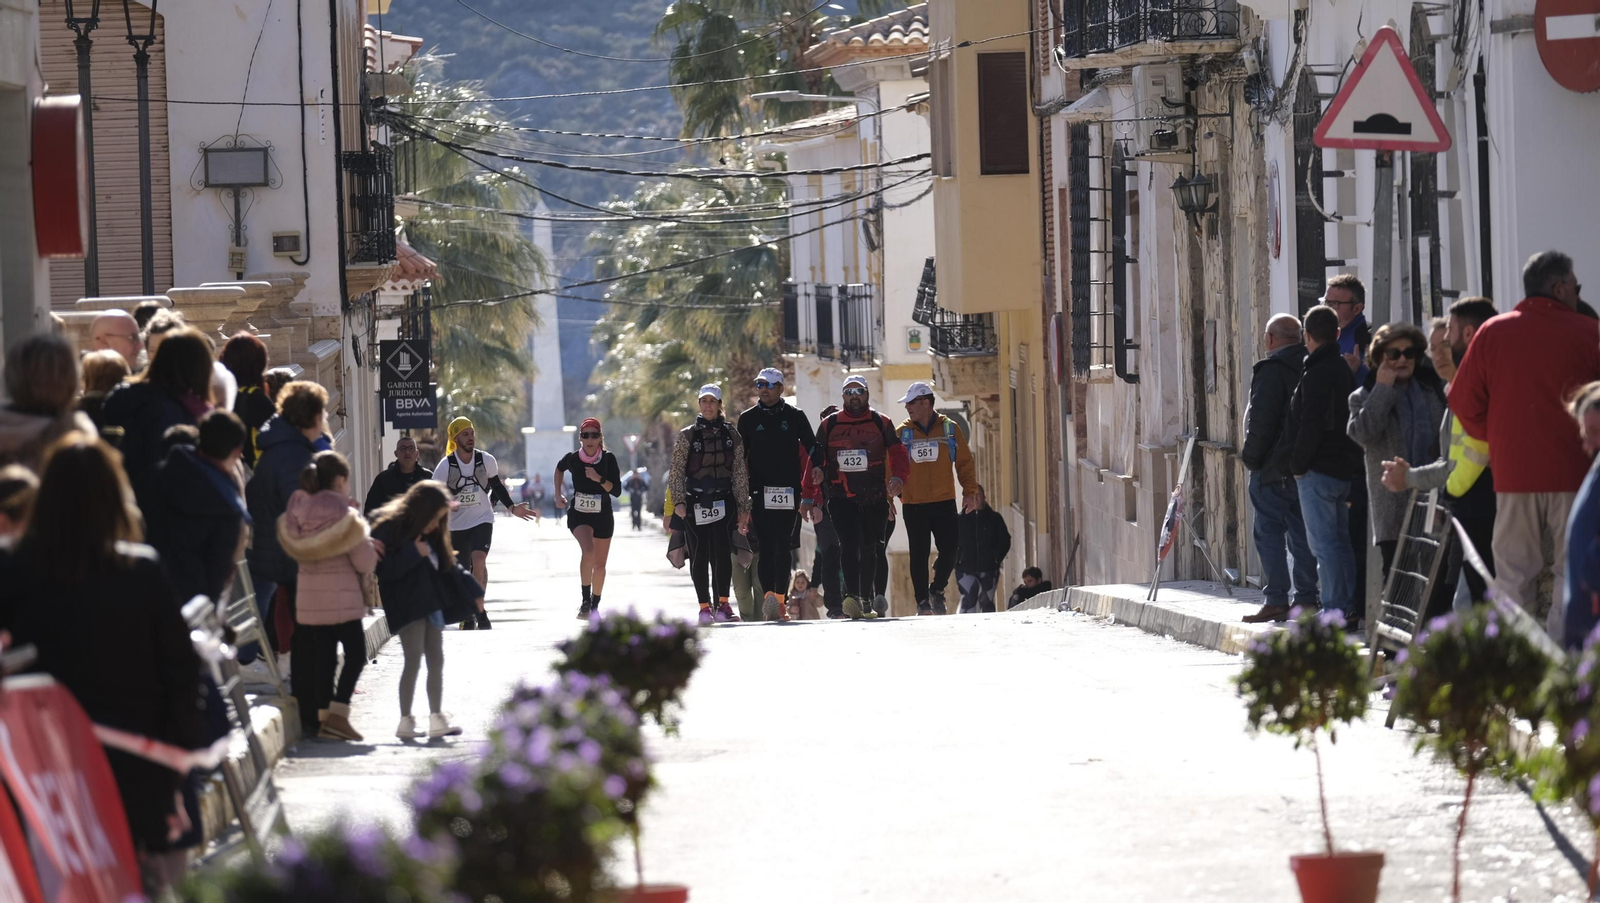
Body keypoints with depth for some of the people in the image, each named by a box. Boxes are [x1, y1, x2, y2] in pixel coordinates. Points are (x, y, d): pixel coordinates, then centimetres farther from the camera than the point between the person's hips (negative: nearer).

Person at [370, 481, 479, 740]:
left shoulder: (431, 535, 14)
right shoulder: (389, 528, -10)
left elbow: (448, 565, 23)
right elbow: (384, 569, -17)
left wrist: (473, 591, 22)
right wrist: (413, 554, -22)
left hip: (431, 603, 8)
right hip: (408, 608, -8)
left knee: (436, 660, 7)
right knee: (414, 660, -10)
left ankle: (437, 718, 11)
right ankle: (406, 721, -4)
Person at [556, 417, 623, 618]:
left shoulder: (608, 459, -11)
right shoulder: (572, 459, -8)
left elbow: (616, 491, -15)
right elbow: (559, 468, 16)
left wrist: (598, 479, -29)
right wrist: (558, 494, 13)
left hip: (603, 517, 1)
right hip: (579, 515, -1)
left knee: (599, 564, 9)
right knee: (588, 550, -29)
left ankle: (595, 605, 31)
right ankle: (585, 600, -23)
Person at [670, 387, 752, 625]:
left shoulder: (731, 435, 8)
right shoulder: (687, 435, 4)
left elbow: (740, 473, 9)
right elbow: (676, 472, 0)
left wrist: (744, 508, 7)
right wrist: (678, 502, -11)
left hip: (723, 500, 0)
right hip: (696, 502, 0)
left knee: (722, 551, -12)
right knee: (699, 555, 0)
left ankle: (722, 604, -11)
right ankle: (705, 607, 5)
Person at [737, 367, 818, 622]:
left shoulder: (795, 416, 8)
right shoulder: (748, 418, 9)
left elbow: (812, 447, 11)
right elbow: (739, 457, 10)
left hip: (788, 491, 0)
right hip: (759, 492, 0)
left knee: (783, 546, 2)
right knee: (765, 546, -10)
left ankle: (780, 599, 6)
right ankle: (769, 596, -20)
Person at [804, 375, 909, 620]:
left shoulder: (881, 423, 6)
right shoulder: (829, 425, 7)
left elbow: (898, 455, 1)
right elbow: (815, 462, 7)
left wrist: (898, 478, -18)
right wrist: (808, 497, -1)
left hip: (875, 498, 1)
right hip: (841, 498, -1)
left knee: (869, 549, 10)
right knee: (850, 544, -18)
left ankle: (865, 601, 21)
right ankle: (853, 598, -29)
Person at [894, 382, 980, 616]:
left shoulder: (950, 429, 3)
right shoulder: (902, 433, 4)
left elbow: (965, 463, 7)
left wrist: (970, 492, 1)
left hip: (944, 502, 0)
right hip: (913, 505, 0)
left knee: (950, 550, -3)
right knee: (919, 555, 0)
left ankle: (937, 591, 19)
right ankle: (923, 602, 7)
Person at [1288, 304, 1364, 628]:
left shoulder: (1317, 373, -15)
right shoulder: (1345, 369, 13)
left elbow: (1311, 423, -20)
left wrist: (1298, 464, -11)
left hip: (1318, 469, -9)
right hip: (1344, 467, 9)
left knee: (1324, 543, -7)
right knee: (1340, 541, 14)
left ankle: (1336, 610, -9)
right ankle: (1351, 609, 16)